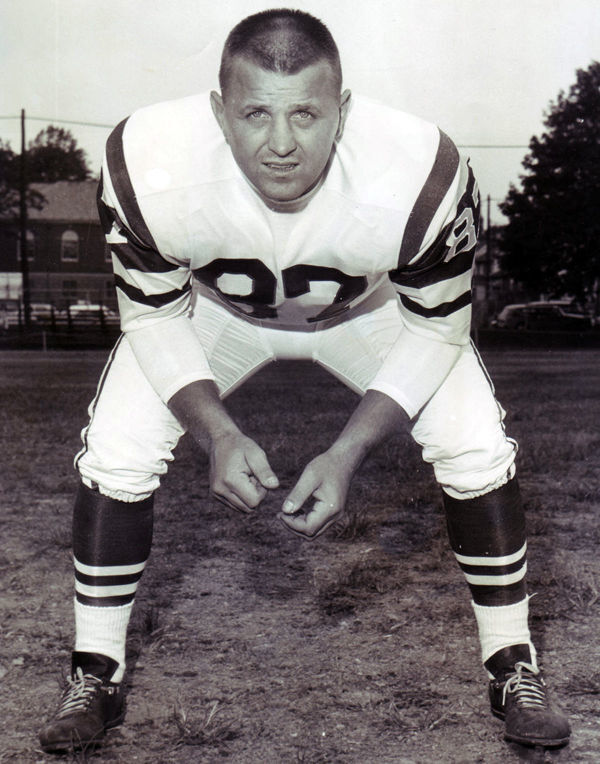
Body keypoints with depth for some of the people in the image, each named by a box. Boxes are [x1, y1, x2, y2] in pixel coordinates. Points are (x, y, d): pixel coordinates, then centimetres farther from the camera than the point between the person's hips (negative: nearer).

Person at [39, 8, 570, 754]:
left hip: (369, 311, 0)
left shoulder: (423, 175, -38)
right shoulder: (146, 164, -36)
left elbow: (436, 326, -21)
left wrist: (348, 451, -29)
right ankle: (94, 677, 8)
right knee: (113, 454, -14)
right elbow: (154, 316, -18)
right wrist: (217, 432, -32)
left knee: (477, 451, -14)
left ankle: (512, 669, 9)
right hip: (214, 309, 1)